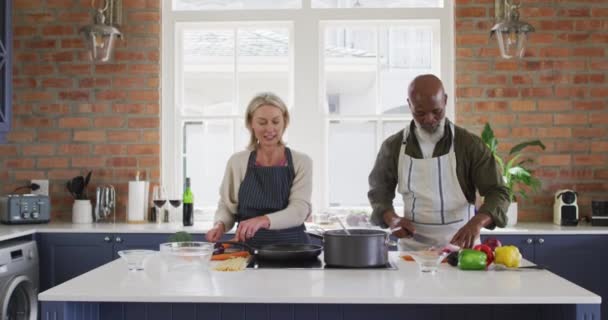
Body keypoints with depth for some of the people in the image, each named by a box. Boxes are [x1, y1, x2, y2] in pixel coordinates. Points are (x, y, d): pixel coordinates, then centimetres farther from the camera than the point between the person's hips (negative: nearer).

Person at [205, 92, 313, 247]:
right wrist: (220, 225, -10)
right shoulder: (237, 162, 6)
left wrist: (263, 220, -26)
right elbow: (226, 205, 11)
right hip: (248, 249, 1)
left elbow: (300, 210, -10)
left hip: (292, 247, -1)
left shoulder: (301, 162, 2)